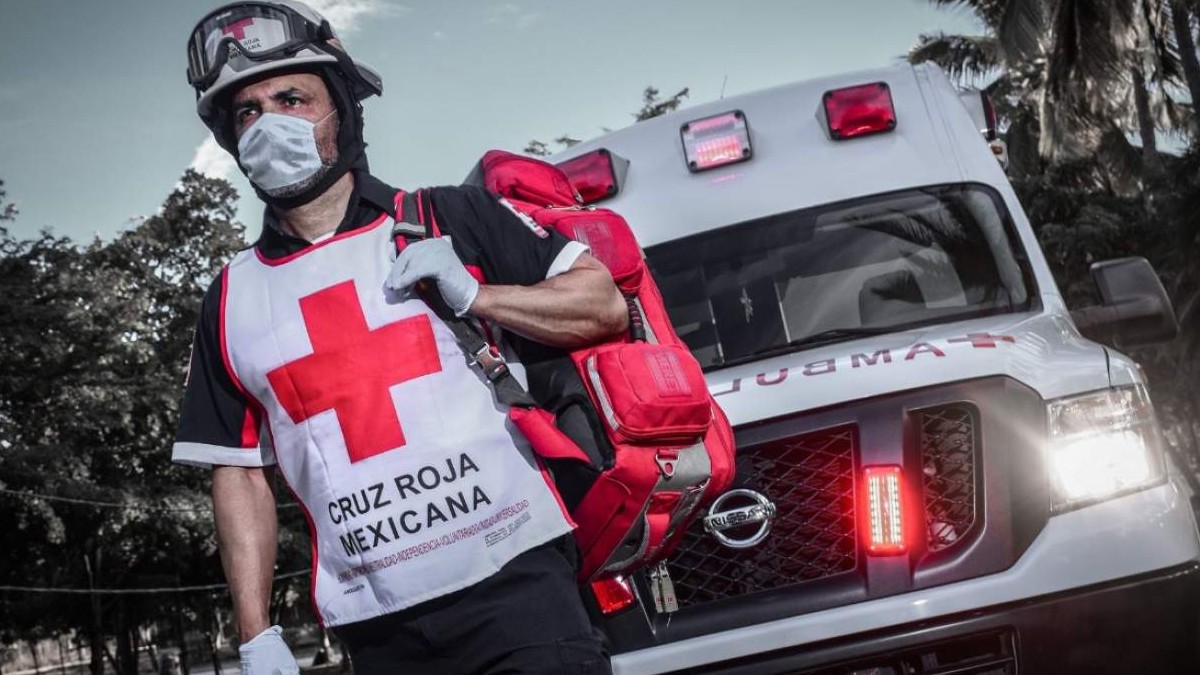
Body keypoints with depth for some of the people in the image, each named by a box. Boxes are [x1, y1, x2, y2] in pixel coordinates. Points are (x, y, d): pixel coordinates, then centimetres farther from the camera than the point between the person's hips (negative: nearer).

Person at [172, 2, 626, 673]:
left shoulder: (449, 220, 5)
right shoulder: (231, 301, 12)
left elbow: (605, 304, 4)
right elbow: (240, 474, 12)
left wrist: (475, 295, -10)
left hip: (514, 585, -2)